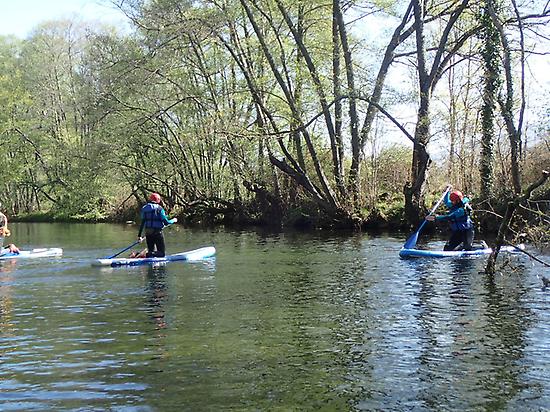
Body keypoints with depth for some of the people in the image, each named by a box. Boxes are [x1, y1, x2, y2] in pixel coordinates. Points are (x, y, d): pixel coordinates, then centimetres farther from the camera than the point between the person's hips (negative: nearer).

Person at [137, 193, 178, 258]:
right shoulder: (159, 208, -6)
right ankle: (149, 255, -21)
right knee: (162, 253, 1)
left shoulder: (144, 208, 9)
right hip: (157, 233, -6)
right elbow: (166, 222, -10)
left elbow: (142, 223, 10)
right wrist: (173, 220, 10)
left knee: (151, 251, 18)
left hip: (148, 233, 6)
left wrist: (139, 235, 15)